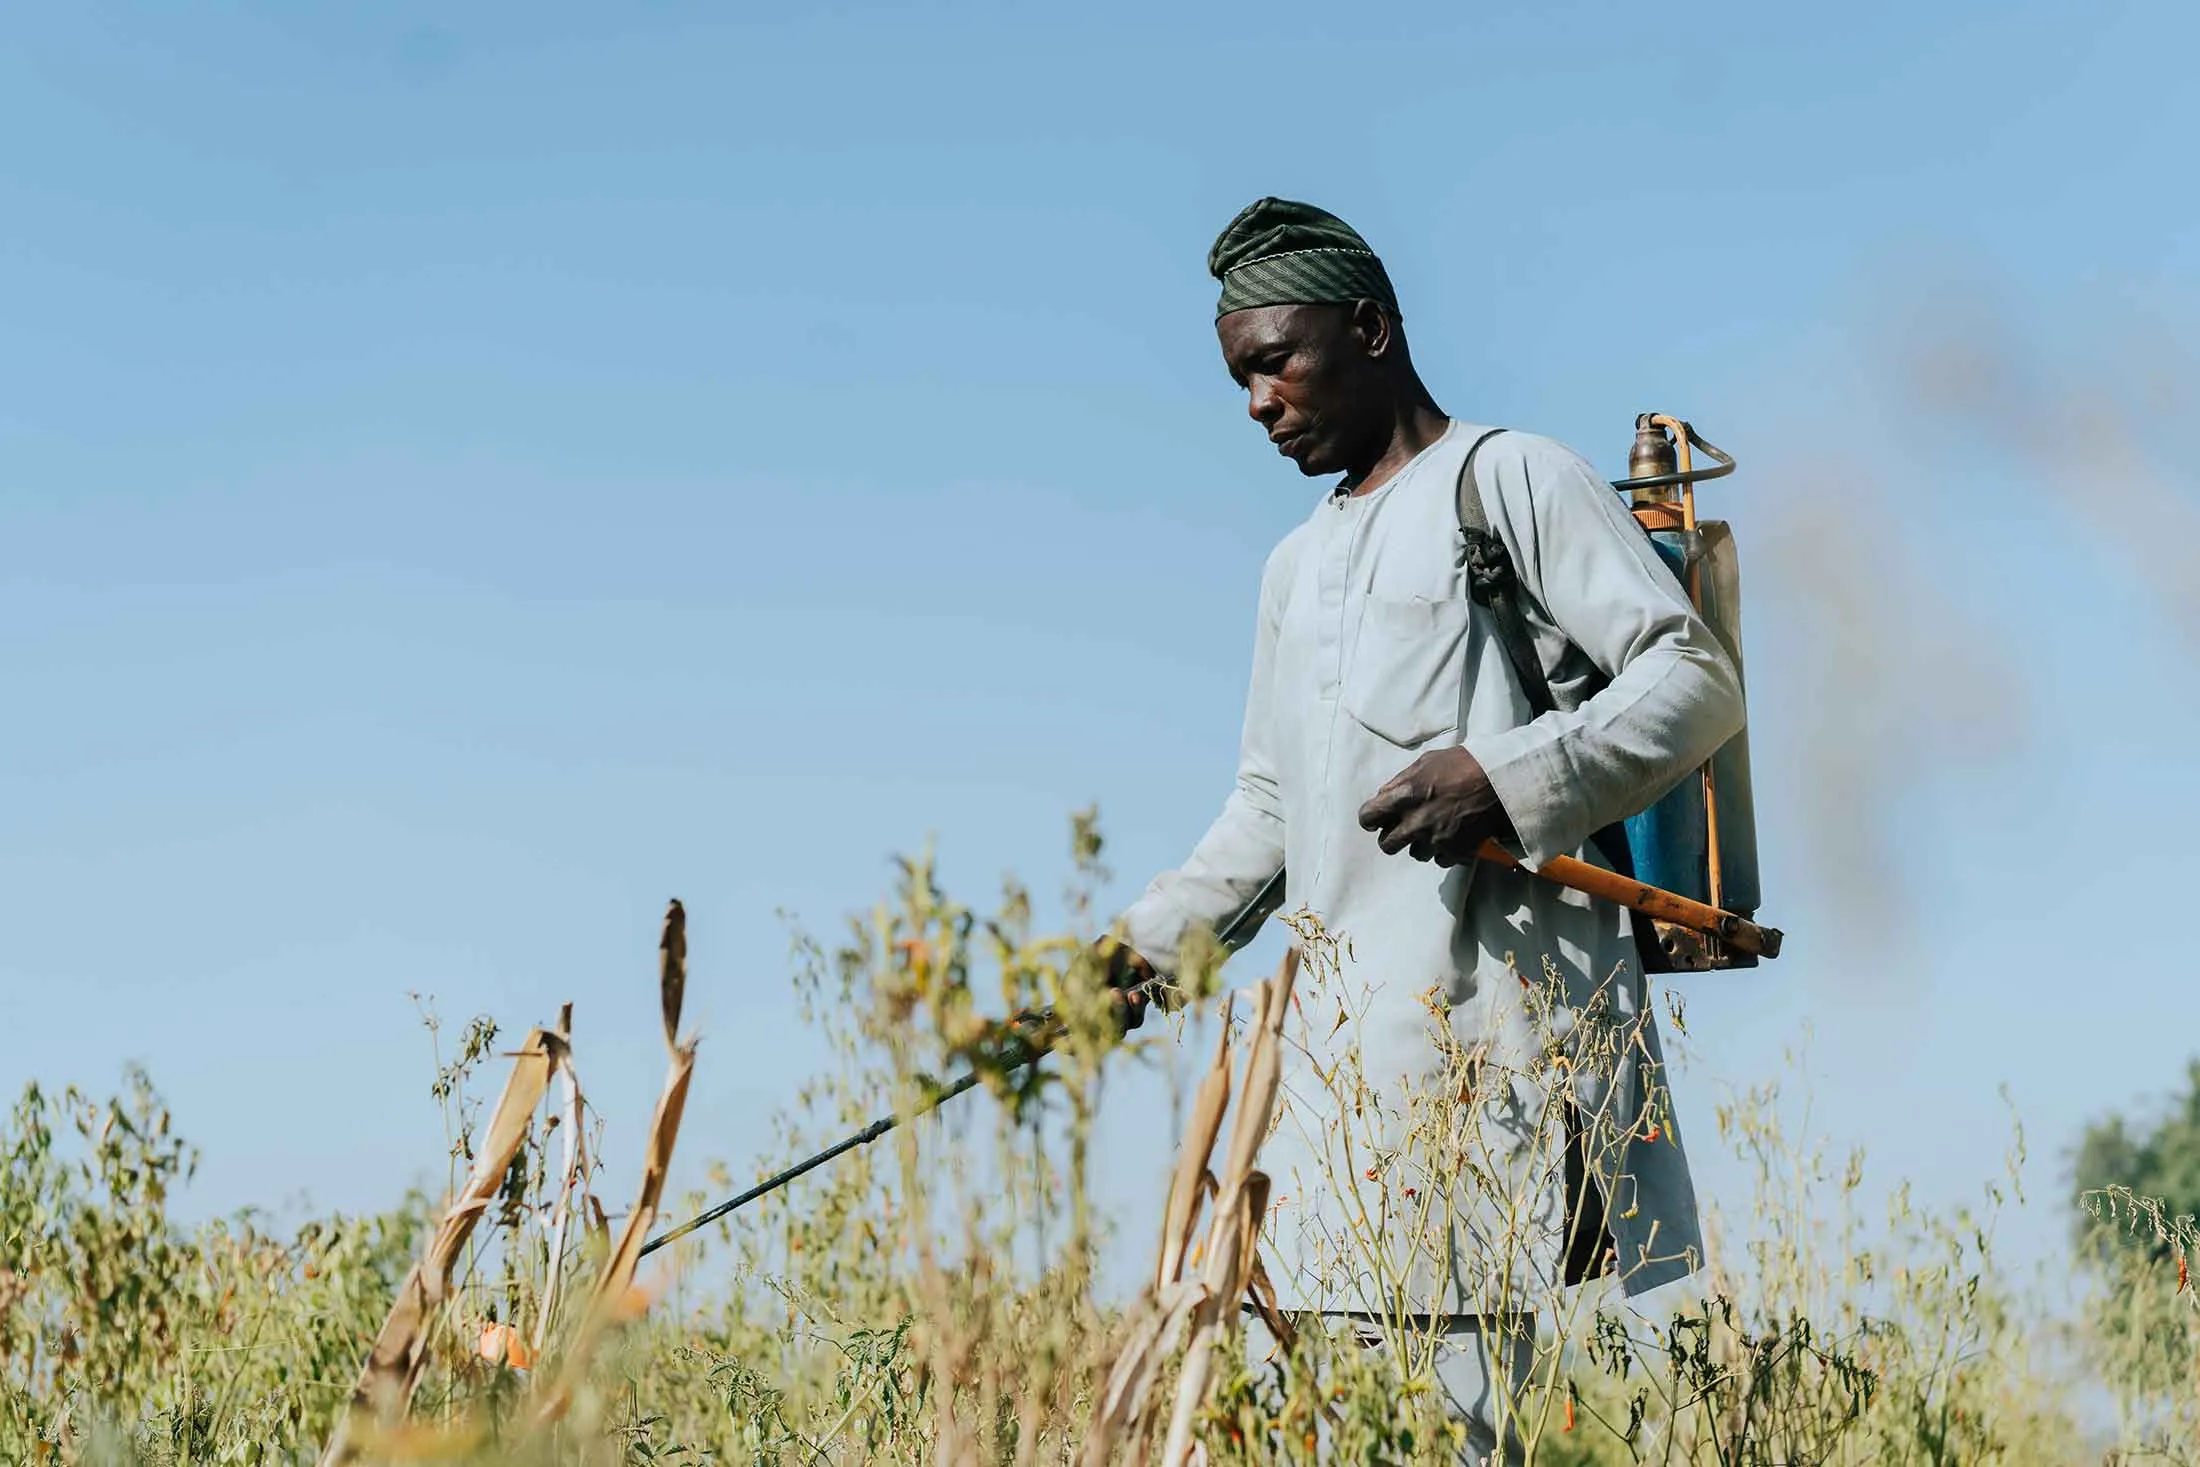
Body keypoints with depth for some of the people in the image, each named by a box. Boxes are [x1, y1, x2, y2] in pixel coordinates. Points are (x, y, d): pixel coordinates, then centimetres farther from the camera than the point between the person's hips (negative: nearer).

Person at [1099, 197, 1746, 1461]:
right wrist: (1150, 942, 19)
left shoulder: (1512, 479, 2)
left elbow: (1699, 676, -5)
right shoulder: (1297, 565, 25)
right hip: (1348, 1045, 7)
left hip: (1497, 1013, -7)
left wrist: (1508, 776, -18)